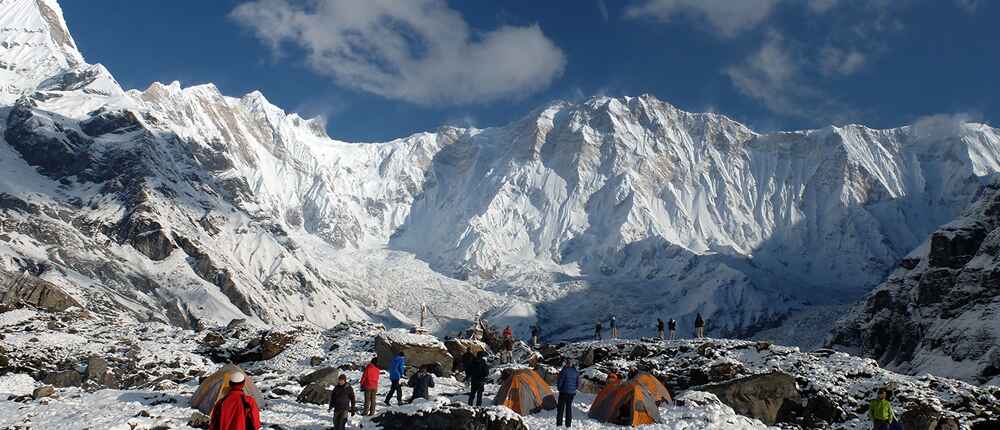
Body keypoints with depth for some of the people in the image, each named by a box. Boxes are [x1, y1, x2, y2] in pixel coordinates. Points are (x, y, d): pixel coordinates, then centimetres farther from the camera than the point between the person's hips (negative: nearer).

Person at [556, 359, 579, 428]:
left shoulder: (564, 371, -14)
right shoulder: (576, 371, 4)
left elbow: (559, 381, -11)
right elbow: (578, 383, 9)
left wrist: (559, 388, 6)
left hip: (564, 392, -5)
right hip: (572, 392, 5)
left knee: (561, 407, 3)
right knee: (569, 407, 13)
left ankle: (559, 423, 2)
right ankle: (568, 423, 14)